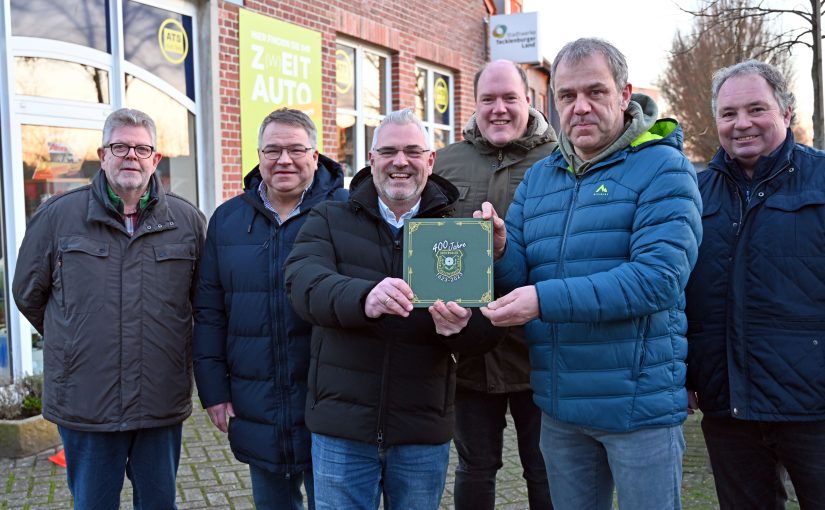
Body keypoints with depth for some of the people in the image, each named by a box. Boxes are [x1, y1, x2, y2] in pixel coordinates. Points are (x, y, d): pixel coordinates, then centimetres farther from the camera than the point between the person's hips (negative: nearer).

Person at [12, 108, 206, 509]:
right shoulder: (58, 215, -1)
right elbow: (28, 294, 10)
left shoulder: (188, 220, 2)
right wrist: (74, 344, 12)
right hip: (85, 401, -1)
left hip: (163, 403, 1)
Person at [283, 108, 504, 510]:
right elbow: (304, 281, -16)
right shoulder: (329, 220, 3)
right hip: (342, 422, -1)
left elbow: (490, 327, -3)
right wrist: (363, 298, -37)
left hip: (424, 430, 1)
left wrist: (462, 325, -28)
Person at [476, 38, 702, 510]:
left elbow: (659, 277, -23)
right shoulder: (539, 177, 9)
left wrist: (546, 300, -28)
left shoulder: (662, 169, -9)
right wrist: (500, 248, -16)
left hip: (640, 402, -5)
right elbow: (519, 278, 7)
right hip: (560, 404, 5)